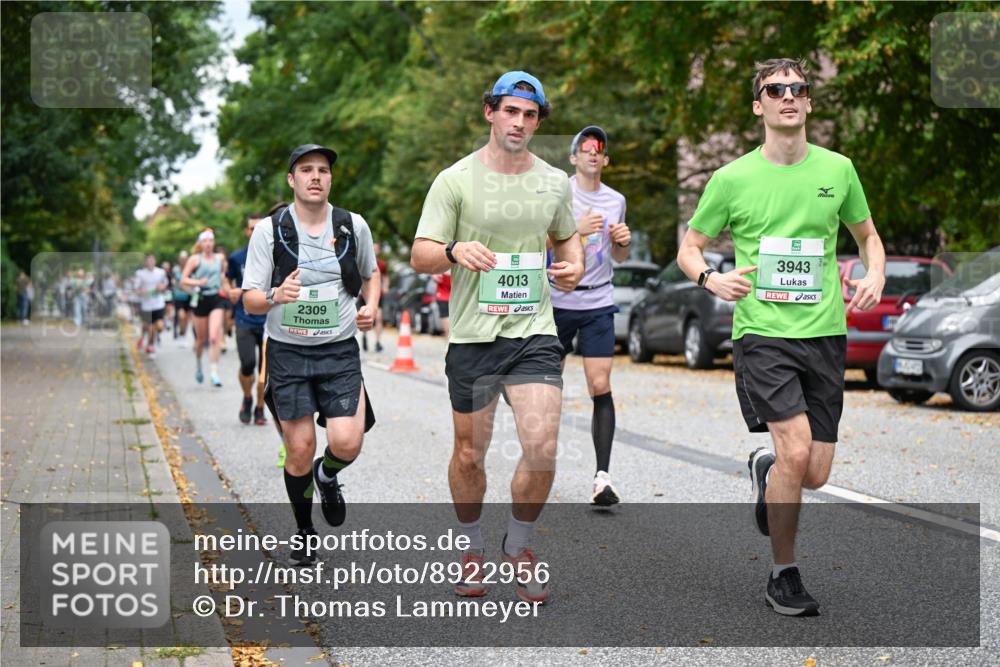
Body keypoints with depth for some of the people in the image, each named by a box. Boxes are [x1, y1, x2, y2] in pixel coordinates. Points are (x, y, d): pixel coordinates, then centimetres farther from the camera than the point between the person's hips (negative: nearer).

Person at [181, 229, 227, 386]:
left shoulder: (220, 258, 8)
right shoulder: (195, 259, 0)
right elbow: (183, 280, -2)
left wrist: (223, 280, 9)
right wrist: (197, 282, -17)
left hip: (216, 299, 1)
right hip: (200, 299, -1)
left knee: (214, 338, -14)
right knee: (201, 339, 10)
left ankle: (214, 374, -14)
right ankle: (198, 364, 38)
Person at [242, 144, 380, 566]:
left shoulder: (353, 226, 2)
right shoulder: (269, 230, -4)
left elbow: (370, 273, 22)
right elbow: (249, 301, -4)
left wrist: (370, 307, 2)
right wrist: (276, 297, -26)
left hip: (340, 351, 1)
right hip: (287, 353, -1)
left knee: (347, 443, -13)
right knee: (300, 450, 0)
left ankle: (327, 475, 24)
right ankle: (304, 533, 22)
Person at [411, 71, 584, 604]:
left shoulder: (554, 181, 10)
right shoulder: (455, 180, -2)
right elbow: (419, 256, -5)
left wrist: (574, 266, 3)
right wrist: (454, 251, -26)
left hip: (534, 331, 2)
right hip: (473, 335, -2)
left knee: (542, 448, -11)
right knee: (469, 455, 8)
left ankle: (518, 546, 13)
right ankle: (471, 549, 32)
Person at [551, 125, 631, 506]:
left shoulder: (616, 200, 11)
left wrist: (623, 242, 1)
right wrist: (576, 230, -21)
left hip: (598, 305, 2)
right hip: (559, 301, -2)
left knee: (600, 386, -8)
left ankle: (602, 475, -12)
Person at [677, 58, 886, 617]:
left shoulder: (837, 169, 7)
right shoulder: (733, 178, 0)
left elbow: (867, 234, 21)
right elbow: (690, 246, 8)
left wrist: (875, 276, 0)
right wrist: (711, 277, -14)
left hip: (825, 334, 3)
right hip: (762, 332, -3)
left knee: (815, 474, 2)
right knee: (796, 449, -20)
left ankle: (764, 468, 40)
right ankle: (784, 574, 0)